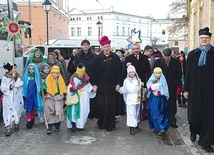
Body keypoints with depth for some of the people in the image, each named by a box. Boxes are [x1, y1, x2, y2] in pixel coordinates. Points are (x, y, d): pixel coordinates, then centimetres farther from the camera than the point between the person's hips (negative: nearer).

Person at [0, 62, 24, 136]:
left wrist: (14, 78, -15)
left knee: (17, 111, 10)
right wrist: (10, 86, -20)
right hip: (8, 99, -2)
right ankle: (8, 128, -4)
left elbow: (21, 84, -13)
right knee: (8, 112, -5)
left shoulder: (18, 77, 3)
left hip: (17, 98, 3)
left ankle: (16, 124, 29)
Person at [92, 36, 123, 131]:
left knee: (111, 106, 2)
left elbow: (120, 71, 2)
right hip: (101, 86, 1)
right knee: (101, 105, 1)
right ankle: (101, 123, 19)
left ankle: (110, 125, 14)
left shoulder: (115, 57, 2)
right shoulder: (98, 58, 3)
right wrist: (94, 84, -1)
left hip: (112, 86, 0)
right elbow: (95, 72, 4)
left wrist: (118, 84, -4)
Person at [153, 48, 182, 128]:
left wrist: (176, 83, 0)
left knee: (172, 103, 2)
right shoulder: (158, 62, -1)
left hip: (172, 86, 0)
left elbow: (179, 73, 7)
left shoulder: (176, 62, 1)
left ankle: (172, 120, 9)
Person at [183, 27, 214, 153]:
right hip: (195, 89, 1)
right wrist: (186, 89, -1)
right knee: (195, 112, 14)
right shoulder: (193, 54, 3)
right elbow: (188, 72, 3)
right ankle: (194, 131, 40)